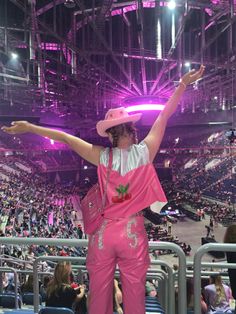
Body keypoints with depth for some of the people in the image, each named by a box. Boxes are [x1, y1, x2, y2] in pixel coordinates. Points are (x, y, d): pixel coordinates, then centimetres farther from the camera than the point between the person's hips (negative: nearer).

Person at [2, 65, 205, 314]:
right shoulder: (144, 151, -7)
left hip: (104, 232, 1)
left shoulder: (102, 157, -6)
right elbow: (164, 117, 0)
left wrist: (28, 127, 7)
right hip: (133, 232, 0)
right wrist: (183, 84, 8)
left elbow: (64, 137, -1)